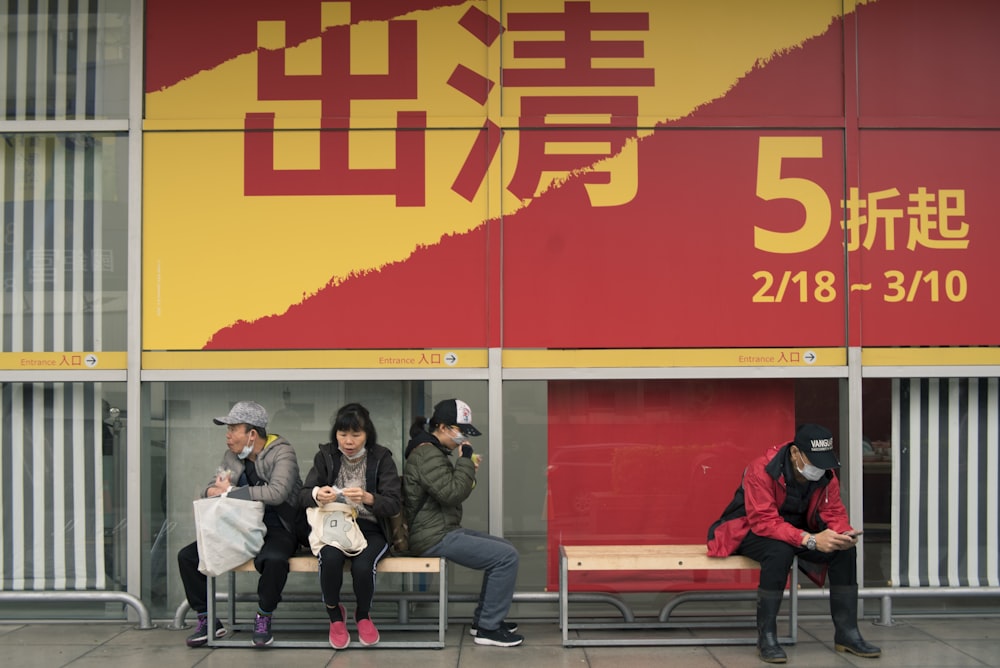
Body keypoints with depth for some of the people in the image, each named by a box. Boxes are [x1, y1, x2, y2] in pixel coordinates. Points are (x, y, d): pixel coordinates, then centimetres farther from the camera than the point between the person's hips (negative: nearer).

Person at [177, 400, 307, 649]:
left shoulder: (281, 453, -11)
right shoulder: (232, 455, 10)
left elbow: (277, 493, -28)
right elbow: (209, 491, 12)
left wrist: (230, 491, -19)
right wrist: (217, 490, -15)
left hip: (277, 529, -6)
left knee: (273, 559, -39)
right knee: (187, 556, -8)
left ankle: (263, 619, -12)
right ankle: (207, 620, 6)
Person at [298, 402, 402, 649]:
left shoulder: (381, 458, -4)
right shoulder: (326, 455, 2)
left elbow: (394, 504, -10)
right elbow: (303, 495, 1)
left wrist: (368, 498, -30)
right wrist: (317, 495, -23)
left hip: (370, 528, -1)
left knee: (362, 565, -31)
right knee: (330, 558, -32)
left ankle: (363, 615, 5)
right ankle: (334, 615, -1)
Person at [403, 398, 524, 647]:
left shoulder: (432, 451, 17)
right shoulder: (427, 454, -16)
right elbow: (452, 494, -23)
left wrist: (469, 471, 7)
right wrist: (466, 460, -14)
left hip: (444, 531, 11)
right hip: (435, 538, -11)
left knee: (503, 548, 17)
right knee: (507, 557, -15)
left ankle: (483, 619, 19)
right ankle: (488, 629, -7)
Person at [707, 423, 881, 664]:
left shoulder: (826, 475, -9)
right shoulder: (762, 470, -30)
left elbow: (834, 513, -7)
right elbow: (764, 521, -35)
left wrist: (843, 532, -33)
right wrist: (810, 540, -43)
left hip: (797, 533, 6)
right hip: (751, 532, -6)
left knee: (845, 550, -16)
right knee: (780, 550, -39)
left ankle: (847, 633, -3)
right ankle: (766, 637, -27)